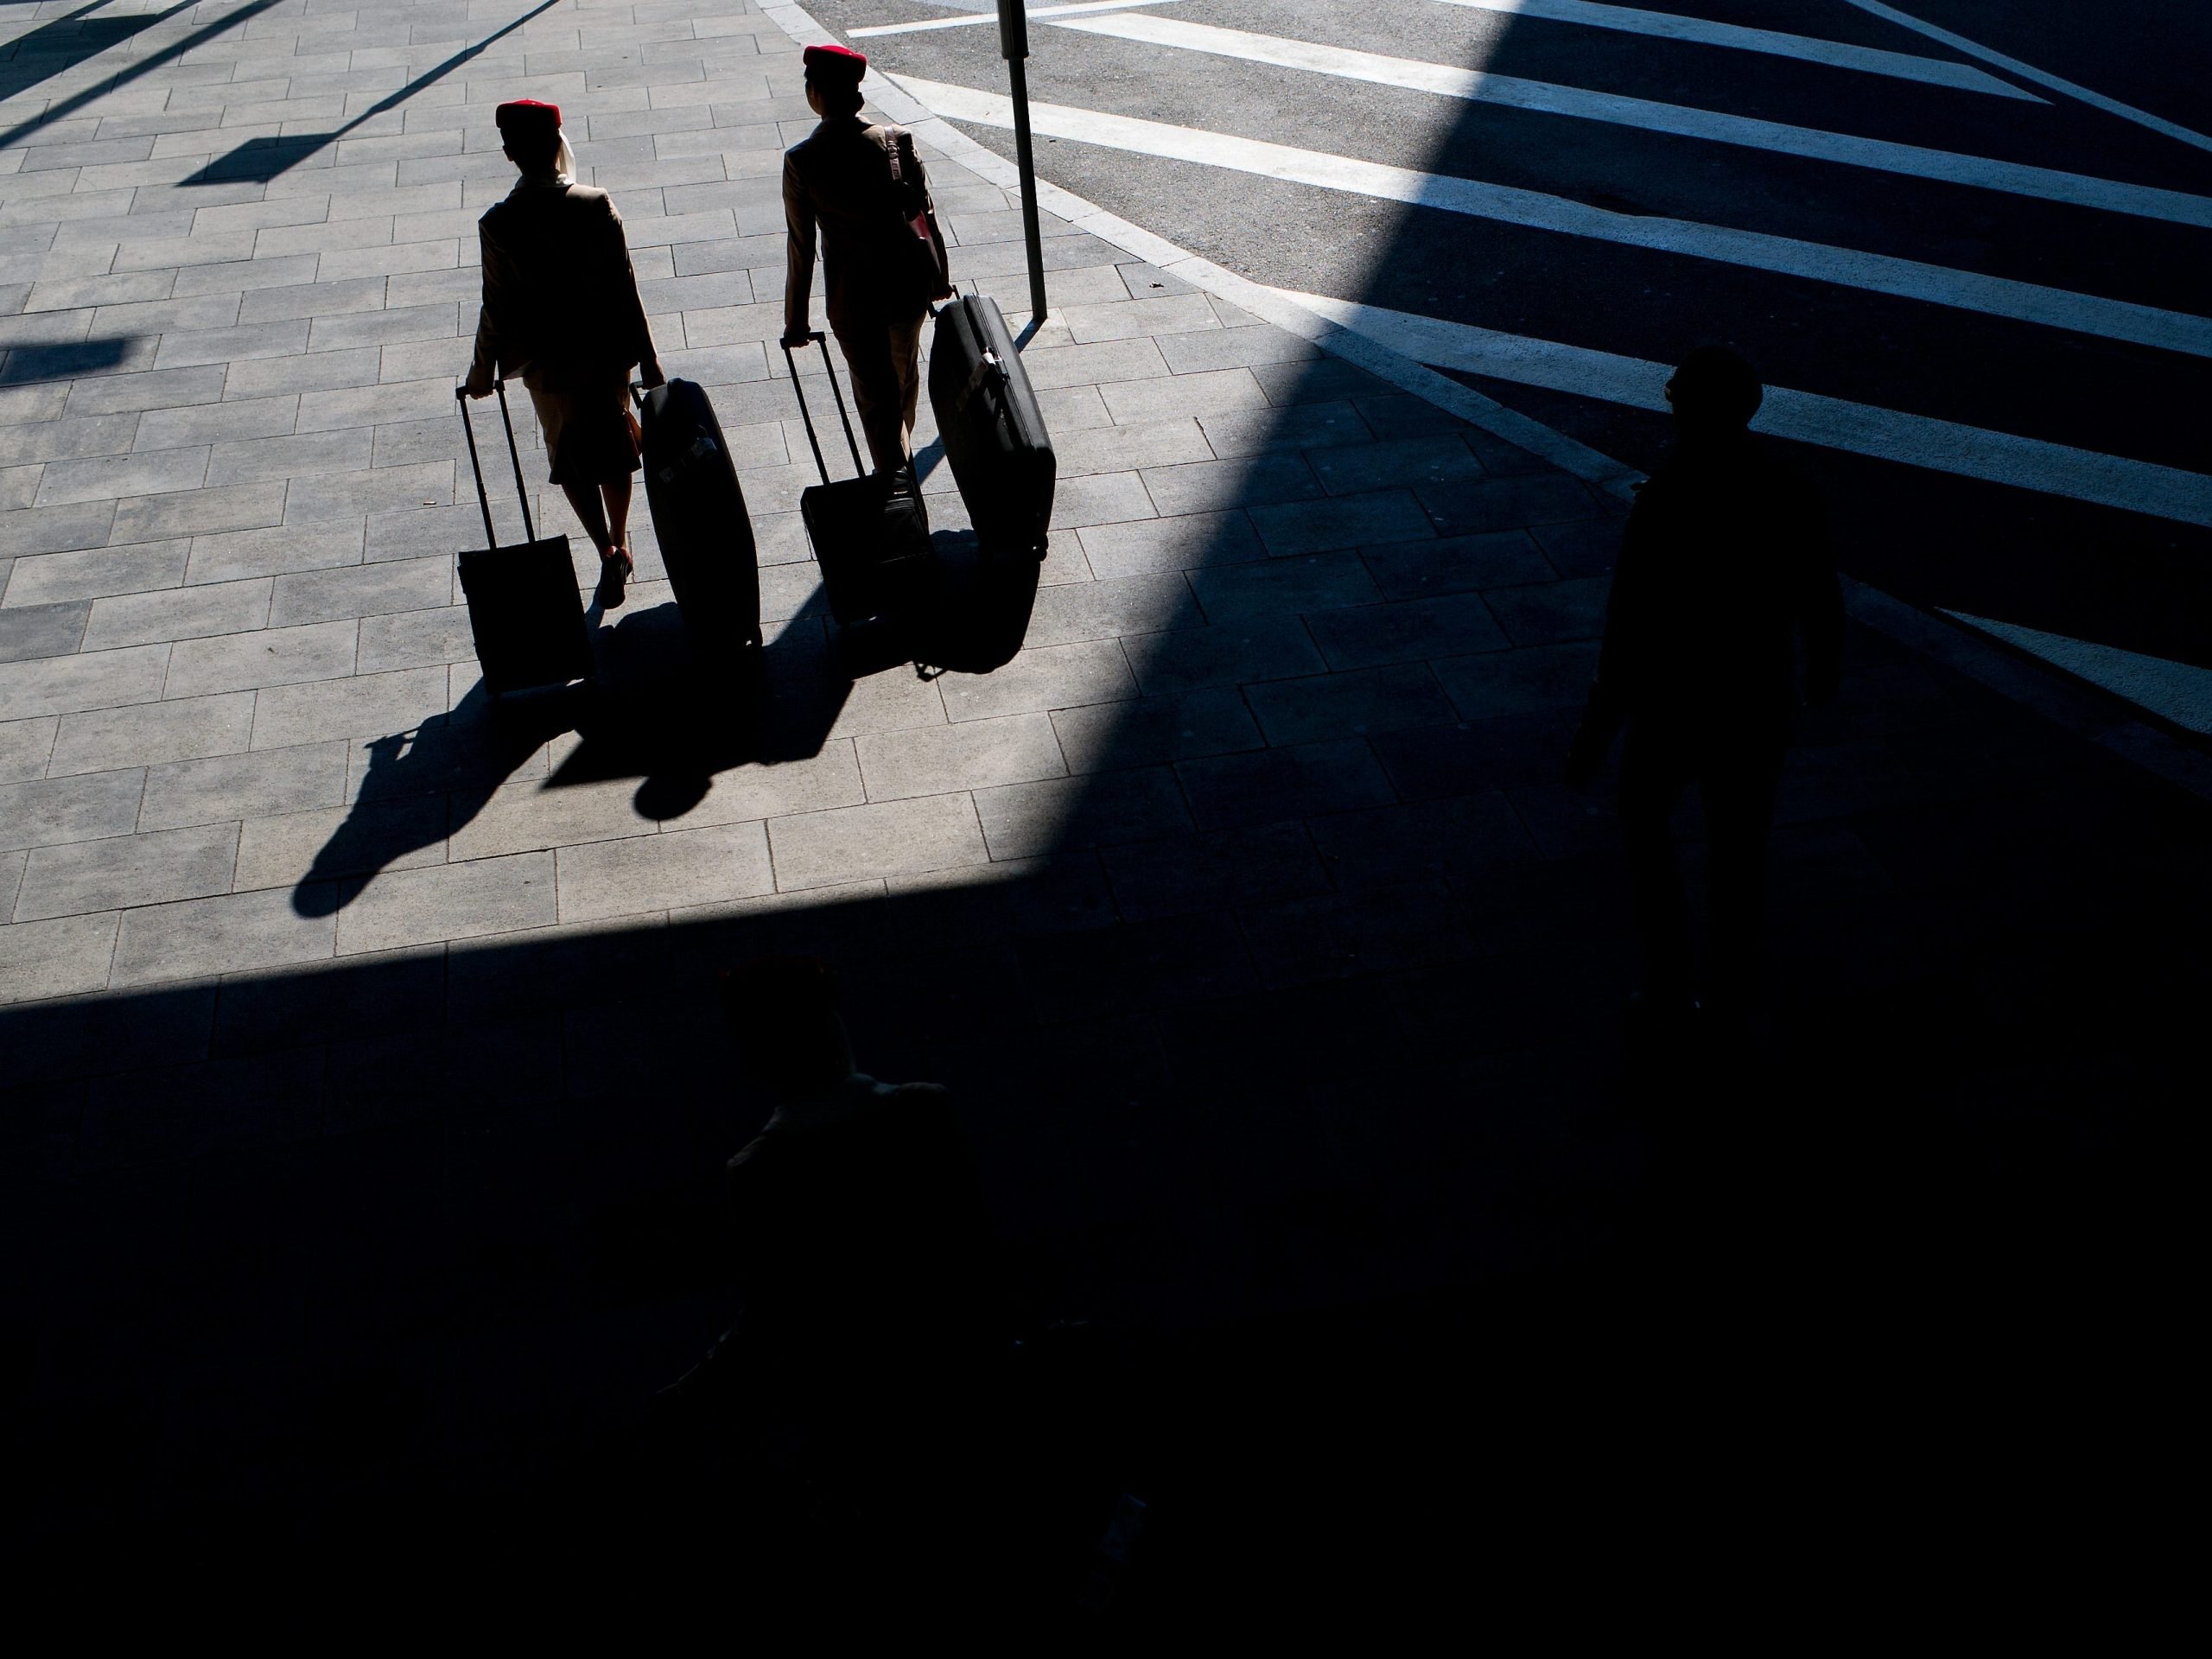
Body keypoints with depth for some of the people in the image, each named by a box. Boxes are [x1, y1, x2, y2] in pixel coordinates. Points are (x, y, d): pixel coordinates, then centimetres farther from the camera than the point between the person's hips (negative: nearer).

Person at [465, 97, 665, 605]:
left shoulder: (498, 224, -17)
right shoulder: (598, 205, -14)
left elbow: (498, 306, -10)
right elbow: (625, 288, -10)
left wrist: (484, 368, 5)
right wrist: (647, 358, -1)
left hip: (547, 360, -1)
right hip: (606, 349, 1)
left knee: (571, 457, 14)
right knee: (613, 446, 20)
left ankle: (608, 552, 5)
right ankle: (619, 543, 34)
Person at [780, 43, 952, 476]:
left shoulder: (800, 161, -14)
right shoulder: (897, 140, -9)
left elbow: (800, 245, -10)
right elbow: (926, 214, -3)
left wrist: (796, 321, -1)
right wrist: (940, 278, 12)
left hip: (852, 293, -3)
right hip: (908, 278, 4)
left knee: (874, 392, 11)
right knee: (905, 373, 27)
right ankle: (904, 452, 50)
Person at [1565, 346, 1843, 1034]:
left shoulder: (1666, 499, -24)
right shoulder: (1788, 489, -9)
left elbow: (1630, 625, -23)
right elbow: (1820, 598, 3)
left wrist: (1596, 731, -14)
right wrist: (1824, 669, 24)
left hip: (1674, 700, -4)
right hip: (1760, 699, 4)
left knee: (1644, 819, 22)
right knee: (1740, 844, 20)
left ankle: (1669, 982, 23)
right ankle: (1733, 994, 33)